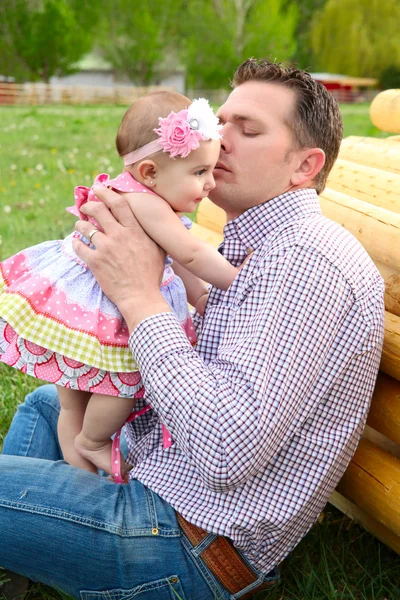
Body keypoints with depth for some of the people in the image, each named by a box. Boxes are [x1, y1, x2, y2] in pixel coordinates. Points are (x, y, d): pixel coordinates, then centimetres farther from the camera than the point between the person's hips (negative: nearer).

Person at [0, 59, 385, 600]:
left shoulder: (306, 258, -24)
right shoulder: (272, 249, 11)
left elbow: (229, 452, -32)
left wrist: (140, 296, -25)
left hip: (194, 545, -11)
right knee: (45, 401, 28)